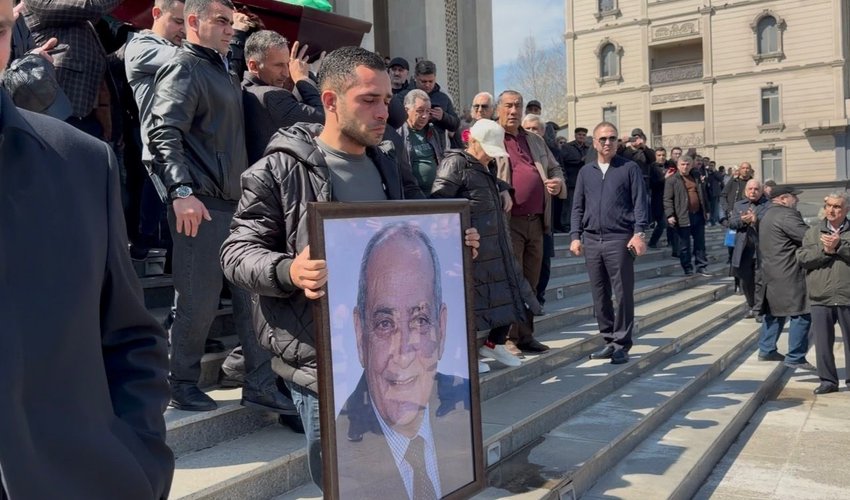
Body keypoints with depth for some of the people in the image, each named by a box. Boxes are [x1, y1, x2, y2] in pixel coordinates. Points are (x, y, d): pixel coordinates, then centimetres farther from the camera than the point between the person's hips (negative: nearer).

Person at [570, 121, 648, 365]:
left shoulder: (629, 168, 4)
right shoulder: (586, 172, 15)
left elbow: (639, 203, -1)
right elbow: (578, 207, 15)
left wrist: (639, 232, -12)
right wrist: (575, 236, 5)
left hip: (620, 239, -4)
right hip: (592, 240, 4)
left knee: (623, 293, -3)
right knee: (599, 295, 8)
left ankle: (622, 344, 5)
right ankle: (609, 340, 19)